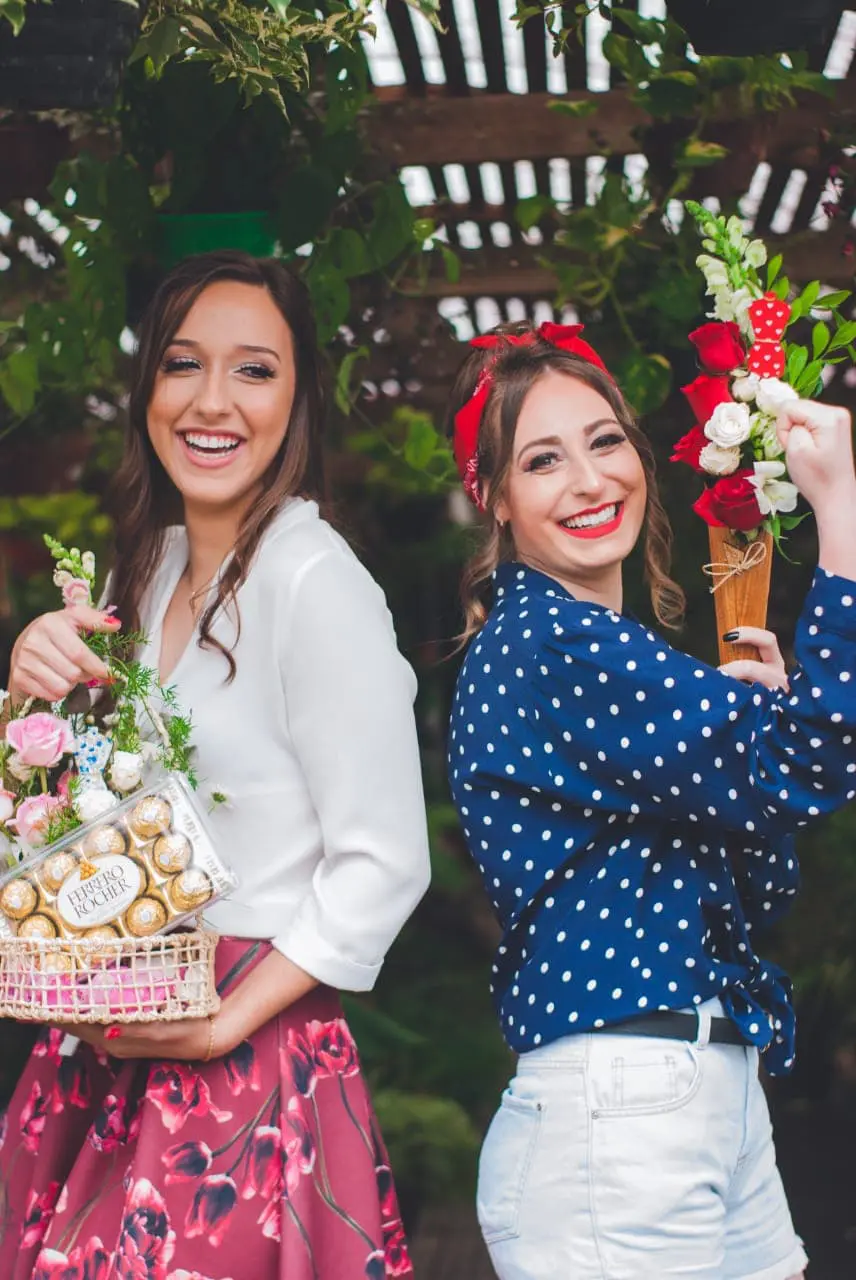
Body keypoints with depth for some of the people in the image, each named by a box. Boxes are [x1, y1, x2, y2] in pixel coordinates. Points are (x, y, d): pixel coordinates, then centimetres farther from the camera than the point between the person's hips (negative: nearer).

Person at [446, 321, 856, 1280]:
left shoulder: (595, 650, 14)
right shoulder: (539, 642, -15)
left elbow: (760, 891, 14)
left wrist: (756, 707, 0)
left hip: (717, 1095, 9)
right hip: (616, 1118, -9)